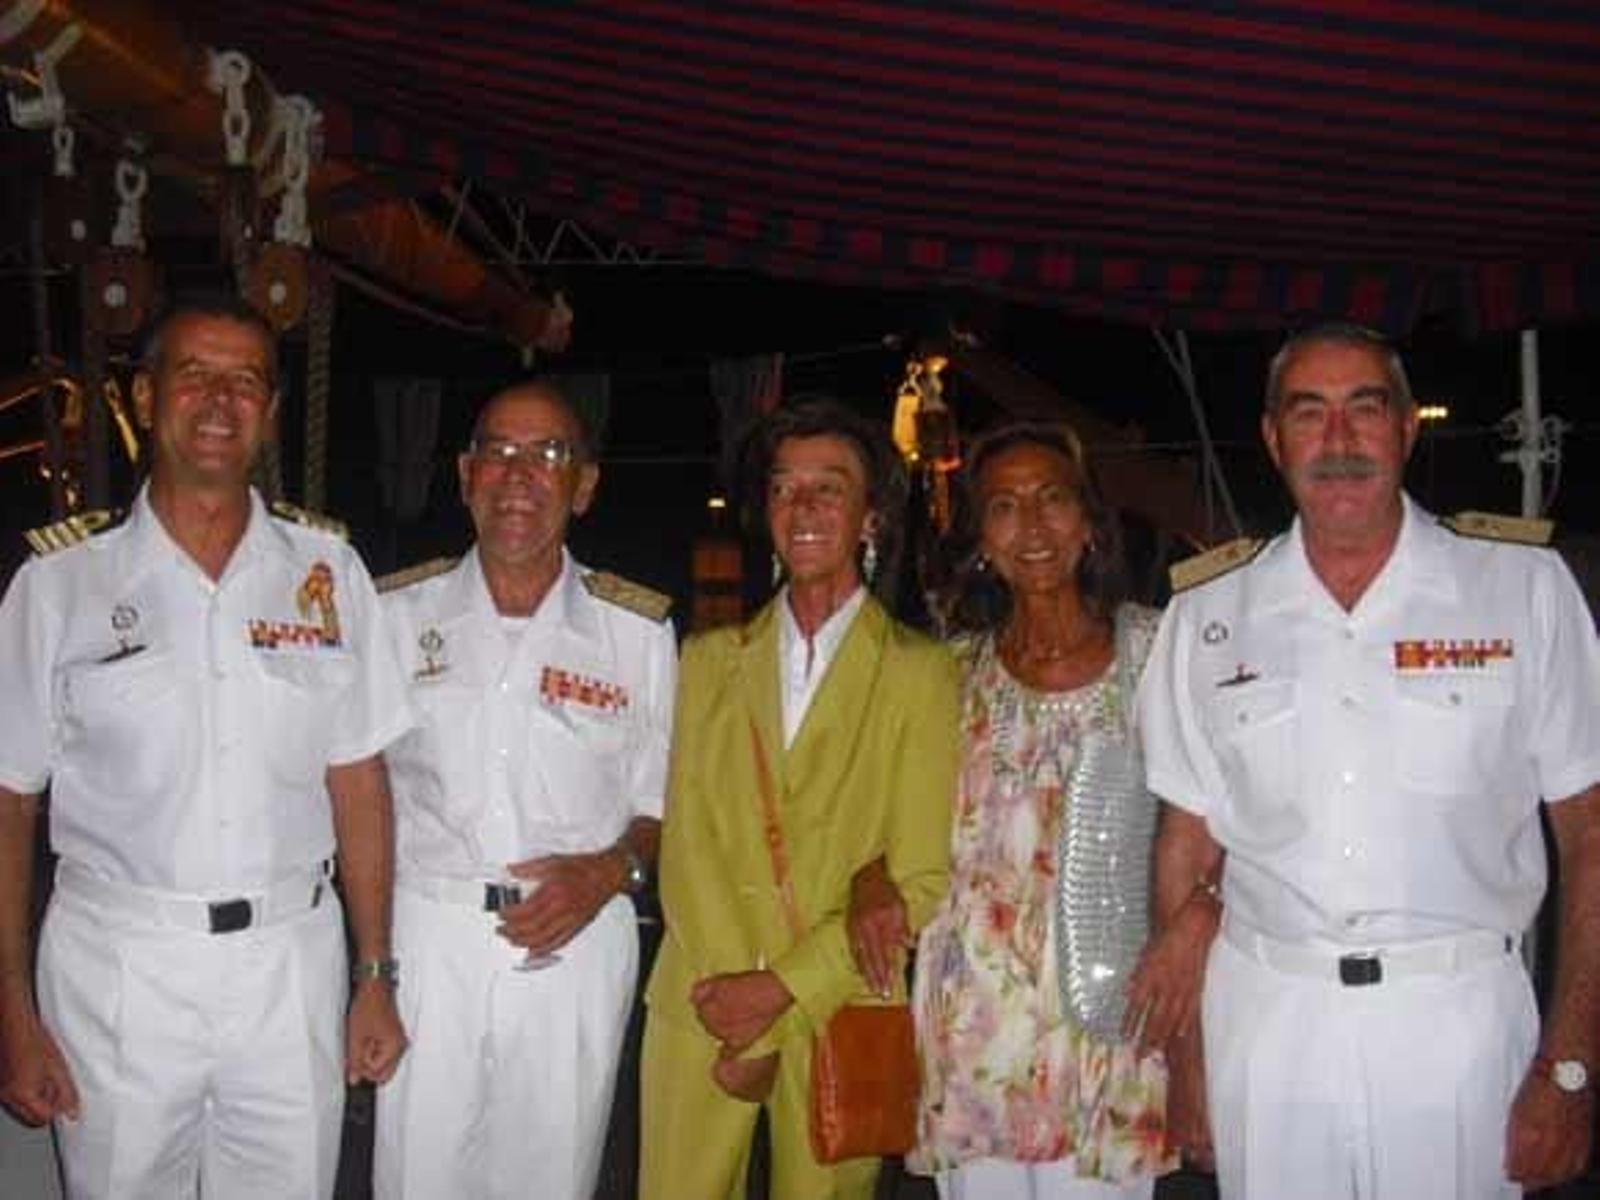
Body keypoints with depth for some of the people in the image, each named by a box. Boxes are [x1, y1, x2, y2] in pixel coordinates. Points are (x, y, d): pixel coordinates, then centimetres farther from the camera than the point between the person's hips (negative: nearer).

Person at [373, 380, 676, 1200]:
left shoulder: (639, 633, 1)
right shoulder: (398, 616, 3)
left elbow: (661, 802, 8)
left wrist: (612, 870, -12)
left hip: (578, 943, 0)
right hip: (428, 937, 0)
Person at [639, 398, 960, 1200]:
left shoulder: (919, 673, -1)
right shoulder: (709, 659, 8)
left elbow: (921, 879, -5)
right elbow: (686, 843, 2)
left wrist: (785, 989, -12)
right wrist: (742, 1011, -8)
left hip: (839, 1014, -2)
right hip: (706, 1005, 2)